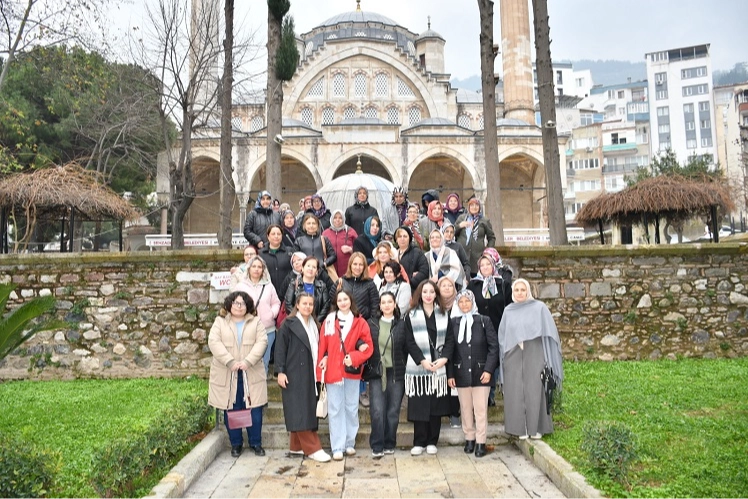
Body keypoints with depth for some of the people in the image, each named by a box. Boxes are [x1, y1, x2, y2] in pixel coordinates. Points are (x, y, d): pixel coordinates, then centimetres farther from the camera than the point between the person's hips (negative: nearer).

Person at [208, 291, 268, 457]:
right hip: (227, 375, 0)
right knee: (231, 411, 5)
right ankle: (236, 444, 21)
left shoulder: (256, 322, 8)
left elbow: (262, 342, -3)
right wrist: (230, 362, -18)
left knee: (255, 410, 2)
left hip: (251, 374, 0)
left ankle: (256, 443, 17)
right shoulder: (220, 322, 6)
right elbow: (214, 342, -7)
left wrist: (248, 361, -17)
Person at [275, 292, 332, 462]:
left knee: (309, 410, 8)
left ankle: (297, 447, 17)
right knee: (300, 412, -7)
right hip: (294, 376, -7)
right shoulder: (288, 324, -4)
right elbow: (280, 348, -8)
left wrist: (318, 371, 11)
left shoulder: (314, 325, 14)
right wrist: (280, 371, -16)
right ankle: (312, 448, -5)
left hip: (310, 375, 7)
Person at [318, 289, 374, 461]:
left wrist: (353, 357, -15)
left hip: (352, 371, 1)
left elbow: (369, 346, -2)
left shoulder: (360, 322, 1)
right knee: (335, 409, 2)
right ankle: (337, 447, 7)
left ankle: (350, 443, 23)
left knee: (351, 408, 10)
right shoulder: (329, 320, 1)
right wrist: (323, 360, -10)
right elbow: (322, 344, 1)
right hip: (333, 371, -1)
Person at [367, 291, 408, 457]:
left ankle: (389, 444, 21)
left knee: (393, 412, 6)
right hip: (377, 374, 0)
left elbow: (406, 350, 5)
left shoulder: (402, 325, 3)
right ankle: (377, 446, 5)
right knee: (377, 411, -6)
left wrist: (404, 369, -1)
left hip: (396, 374, 0)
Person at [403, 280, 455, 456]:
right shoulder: (411, 316, 3)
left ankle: (432, 442, 16)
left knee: (436, 406, 5)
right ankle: (419, 443, 10)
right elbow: (410, 342, -3)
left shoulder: (444, 315, 8)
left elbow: (450, 340, 4)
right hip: (418, 367, -1)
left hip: (439, 367, 2)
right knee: (419, 406, 0)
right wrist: (423, 361, -12)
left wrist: (443, 358, -11)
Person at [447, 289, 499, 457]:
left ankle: (480, 442, 10)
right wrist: (450, 374, -1)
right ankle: (469, 439, 23)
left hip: (480, 372, -1)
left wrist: (488, 370, -8)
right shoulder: (453, 323, 2)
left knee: (481, 409, 1)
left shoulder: (484, 321, 0)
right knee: (465, 409, 10)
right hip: (461, 373, 2)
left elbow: (494, 346, -1)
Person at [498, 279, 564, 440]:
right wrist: (504, 359, 5)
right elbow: (502, 337, 13)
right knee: (516, 393, 3)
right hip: (513, 358, 3)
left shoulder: (539, 308, 1)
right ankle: (521, 428, 12)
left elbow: (549, 332, -1)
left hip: (534, 356, -3)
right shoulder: (508, 311, 11)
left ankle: (536, 428, 10)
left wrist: (548, 359, -6)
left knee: (535, 391, -1)